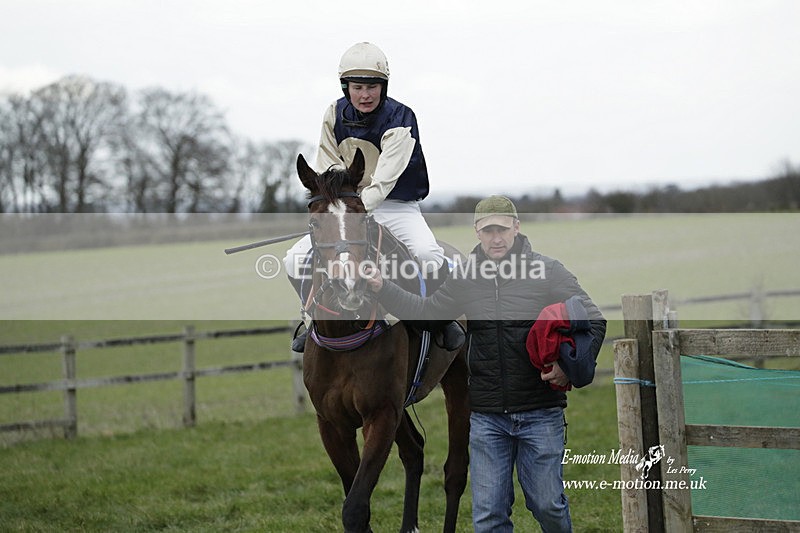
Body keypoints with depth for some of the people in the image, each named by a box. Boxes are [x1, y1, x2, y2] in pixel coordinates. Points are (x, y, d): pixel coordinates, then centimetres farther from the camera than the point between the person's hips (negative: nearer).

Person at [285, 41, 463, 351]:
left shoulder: (400, 118, -18)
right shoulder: (336, 115, -1)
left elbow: (385, 179, -28)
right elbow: (327, 170, 2)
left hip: (396, 206, -4)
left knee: (428, 255, -34)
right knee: (296, 260, -11)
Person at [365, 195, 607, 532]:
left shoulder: (548, 271, -3)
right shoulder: (465, 277, 7)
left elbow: (594, 321, 0)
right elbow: (425, 312, 19)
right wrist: (382, 288, 6)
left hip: (541, 414, -3)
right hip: (486, 417, 3)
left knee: (547, 505, 3)